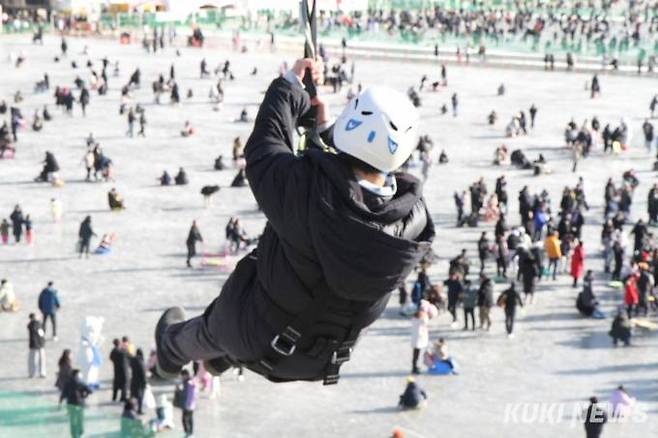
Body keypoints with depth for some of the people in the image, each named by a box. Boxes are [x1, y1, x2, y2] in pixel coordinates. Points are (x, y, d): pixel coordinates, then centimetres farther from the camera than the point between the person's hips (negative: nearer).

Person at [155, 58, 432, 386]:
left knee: (213, 329, 32)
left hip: (256, 340, -3)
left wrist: (290, 85, -2)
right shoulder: (415, 219, -23)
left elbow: (262, 150, -16)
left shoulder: (305, 188, -37)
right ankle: (221, 355, 58)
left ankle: (174, 348, 64)